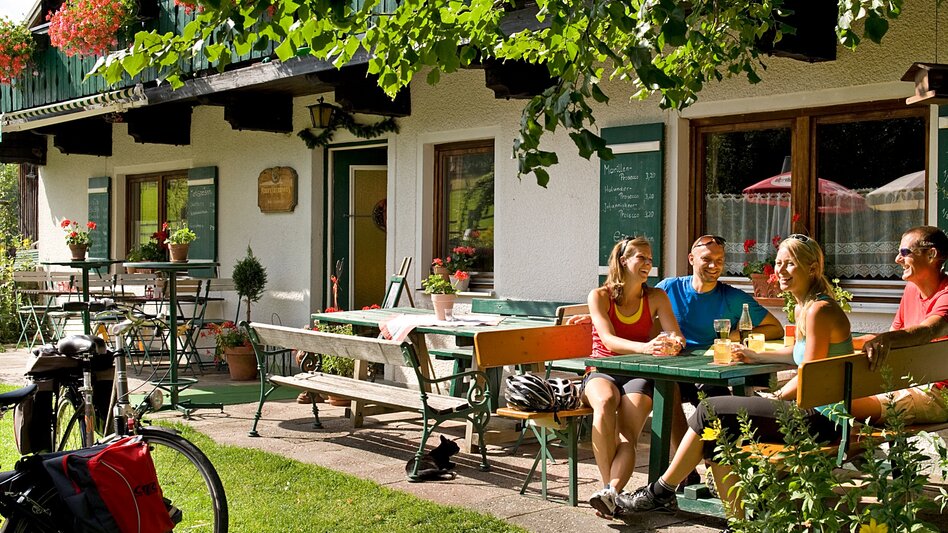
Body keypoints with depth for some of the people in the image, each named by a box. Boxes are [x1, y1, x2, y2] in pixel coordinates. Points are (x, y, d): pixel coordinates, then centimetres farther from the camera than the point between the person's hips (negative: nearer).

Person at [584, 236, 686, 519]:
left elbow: (676, 336, -1)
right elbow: (608, 340, -14)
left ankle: (611, 492, -43)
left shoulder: (656, 297, 9)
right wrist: (645, 347, -33)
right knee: (605, 402, -37)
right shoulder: (600, 296, 1)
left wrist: (671, 344, -28)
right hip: (602, 371, -2)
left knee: (628, 432, -28)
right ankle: (610, 489, -35)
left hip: (639, 376, 2)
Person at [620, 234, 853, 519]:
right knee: (717, 431, 4)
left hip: (819, 419, -10)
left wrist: (775, 398, -7)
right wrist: (757, 356, 25)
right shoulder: (802, 308, 15)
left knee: (710, 412, -9)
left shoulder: (819, 310, -16)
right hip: (815, 413, 10)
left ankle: (659, 493, 4)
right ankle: (738, 519, 5)